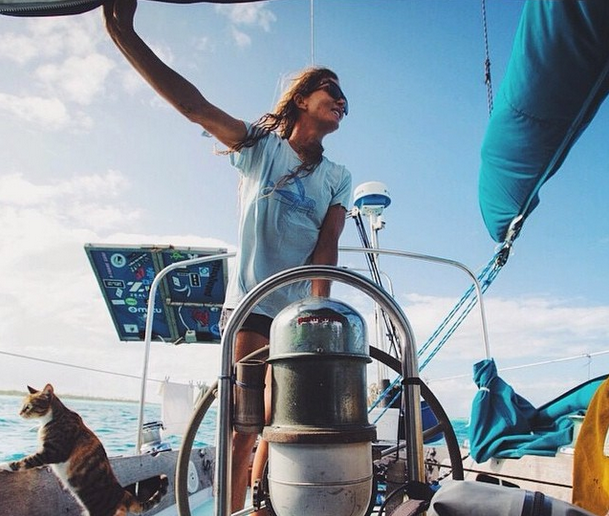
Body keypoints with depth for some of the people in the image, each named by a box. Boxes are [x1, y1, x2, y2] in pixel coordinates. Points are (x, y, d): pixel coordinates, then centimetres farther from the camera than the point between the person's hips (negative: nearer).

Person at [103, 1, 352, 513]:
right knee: (242, 427, -5)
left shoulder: (339, 177, 11)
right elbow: (195, 105, -9)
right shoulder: (261, 144, 5)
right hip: (252, 304, -3)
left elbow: (327, 245, -3)